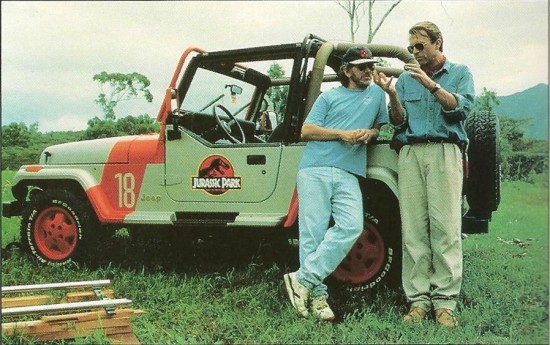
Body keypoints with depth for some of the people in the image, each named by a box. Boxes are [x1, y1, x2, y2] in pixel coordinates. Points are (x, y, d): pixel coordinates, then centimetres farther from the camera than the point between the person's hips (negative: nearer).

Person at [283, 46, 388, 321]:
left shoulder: (377, 94, 23)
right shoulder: (329, 97, 15)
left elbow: (379, 127, 29)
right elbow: (306, 131, 7)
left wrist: (370, 134, 4)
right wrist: (342, 134, -6)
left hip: (349, 174, 2)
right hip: (315, 169, -2)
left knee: (351, 226, -19)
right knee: (313, 232, -8)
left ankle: (303, 279, -16)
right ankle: (317, 294, -4)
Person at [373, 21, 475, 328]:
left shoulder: (460, 73, 14)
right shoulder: (406, 78, 20)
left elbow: (462, 108, -4)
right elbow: (399, 122, 11)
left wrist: (431, 85, -13)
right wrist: (392, 94, -6)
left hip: (444, 151, -2)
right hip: (411, 153, 3)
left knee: (445, 227, -9)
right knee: (413, 229, -4)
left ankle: (445, 300, -7)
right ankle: (419, 300, -3)